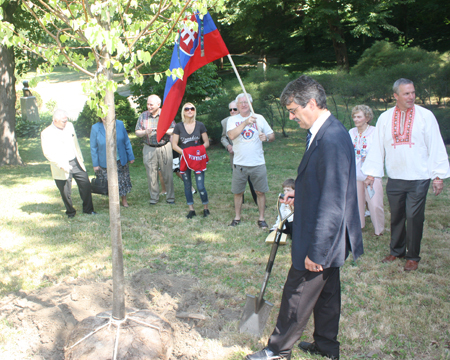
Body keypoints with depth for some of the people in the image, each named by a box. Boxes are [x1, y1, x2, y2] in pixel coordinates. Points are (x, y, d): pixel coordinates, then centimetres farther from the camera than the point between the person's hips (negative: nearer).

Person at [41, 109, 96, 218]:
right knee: (66, 192, 3)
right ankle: (70, 211, 26)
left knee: (85, 184, 3)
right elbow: (47, 153, -15)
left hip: (76, 162, 5)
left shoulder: (69, 126, 6)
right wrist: (61, 164, -23)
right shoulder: (46, 133, -11)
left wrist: (80, 158, 16)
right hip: (61, 168, -4)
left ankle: (88, 209, 18)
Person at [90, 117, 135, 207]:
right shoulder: (95, 128, -8)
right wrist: (95, 164, -1)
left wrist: (130, 157, 7)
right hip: (105, 163, -2)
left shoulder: (120, 124, -3)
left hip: (121, 161, 2)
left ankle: (124, 200, 32)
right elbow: (94, 148, -1)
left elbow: (126, 142, 5)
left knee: (123, 181, 11)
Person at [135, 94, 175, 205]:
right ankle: (154, 198, 13)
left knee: (167, 174, 0)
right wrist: (145, 132, -16)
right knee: (151, 174, 1)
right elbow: (137, 132, 5)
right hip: (149, 149, 1)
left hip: (164, 147, -1)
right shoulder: (143, 116, 5)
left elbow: (173, 130, -1)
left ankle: (170, 197, 12)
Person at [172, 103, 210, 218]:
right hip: (184, 160, 1)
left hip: (198, 159, -1)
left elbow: (206, 142, 5)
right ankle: (191, 210, 19)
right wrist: (184, 152, -12)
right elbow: (174, 145, 2)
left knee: (200, 186, -7)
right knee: (187, 185, 8)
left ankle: (206, 208, 12)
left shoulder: (200, 125, 3)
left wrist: (199, 150, -12)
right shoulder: (178, 126, 2)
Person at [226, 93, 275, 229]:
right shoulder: (233, 120, 1)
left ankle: (261, 218, 17)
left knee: (260, 192, 4)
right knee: (238, 192, 9)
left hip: (258, 163, 1)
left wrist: (267, 137, -13)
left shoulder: (259, 118, 6)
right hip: (239, 164, 0)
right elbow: (231, 135, -19)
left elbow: (272, 135, 10)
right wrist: (246, 122, -26)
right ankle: (237, 217, 24)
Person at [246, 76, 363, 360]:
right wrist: (300, 194, 8)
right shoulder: (325, 132, 6)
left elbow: (332, 203, -28)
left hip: (321, 239, -10)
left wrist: (315, 251, -24)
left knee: (298, 296, 6)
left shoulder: (331, 139, -27)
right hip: (327, 239, 10)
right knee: (327, 292, 22)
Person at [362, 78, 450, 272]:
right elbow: (377, 147, 9)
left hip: (418, 178, -3)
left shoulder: (425, 116, -2)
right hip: (394, 178, 3)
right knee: (396, 216, 12)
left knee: (414, 217, 0)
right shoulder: (385, 118, 5)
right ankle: (397, 251, 30)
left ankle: (413, 256, 16)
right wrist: (371, 173, 5)